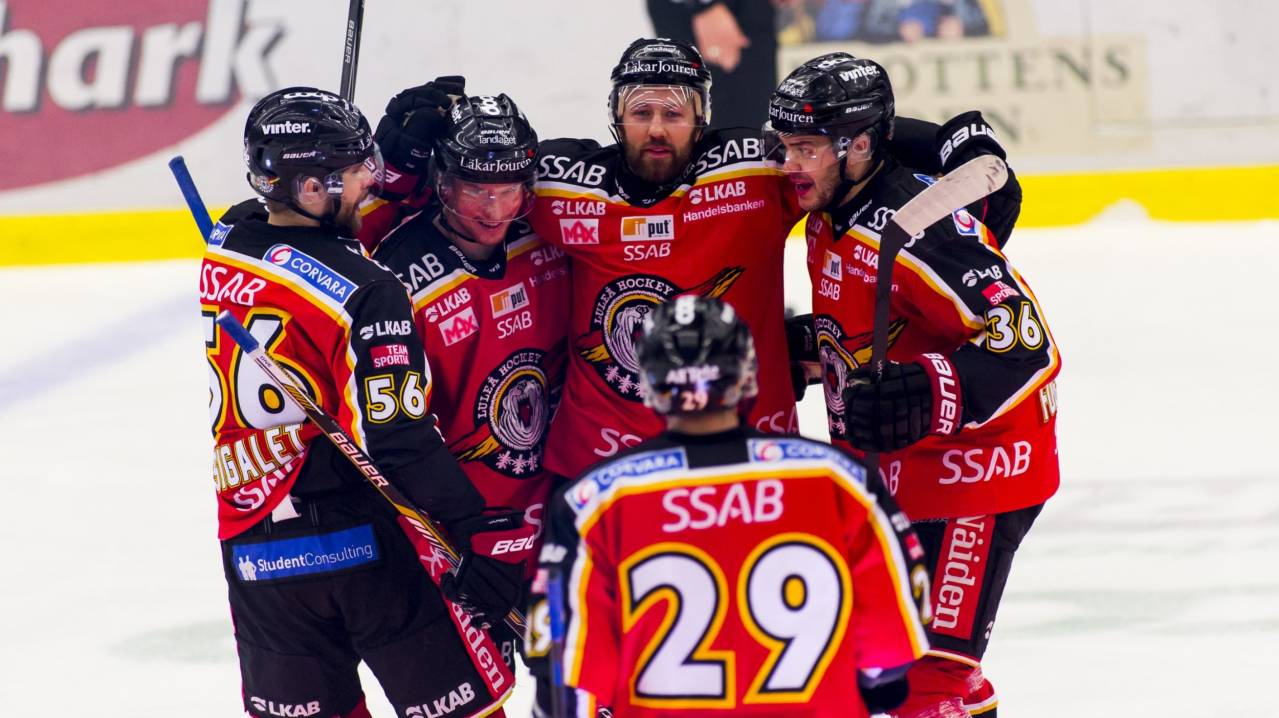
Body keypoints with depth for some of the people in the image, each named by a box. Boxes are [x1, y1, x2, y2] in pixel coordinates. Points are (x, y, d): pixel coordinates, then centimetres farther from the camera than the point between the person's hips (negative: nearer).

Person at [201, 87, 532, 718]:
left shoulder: (222, 253, 2)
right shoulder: (363, 292, -19)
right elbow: (400, 439, -21)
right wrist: (477, 527, -14)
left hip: (254, 554, 6)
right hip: (369, 545, -6)